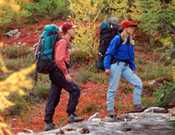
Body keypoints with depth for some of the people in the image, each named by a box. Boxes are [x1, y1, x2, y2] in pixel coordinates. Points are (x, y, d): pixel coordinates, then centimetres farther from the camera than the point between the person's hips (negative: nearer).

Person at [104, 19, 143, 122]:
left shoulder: (130, 41, 12)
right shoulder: (117, 39, -11)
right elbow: (109, 53, -12)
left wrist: (133, 68, 19)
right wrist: (107, 67, -19)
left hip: (126, 67, 7)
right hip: (116, 65, -7)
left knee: (138, 83, -4)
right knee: (113, 89, -2)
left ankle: (138, 106, 1)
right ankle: (110, 112, 4)